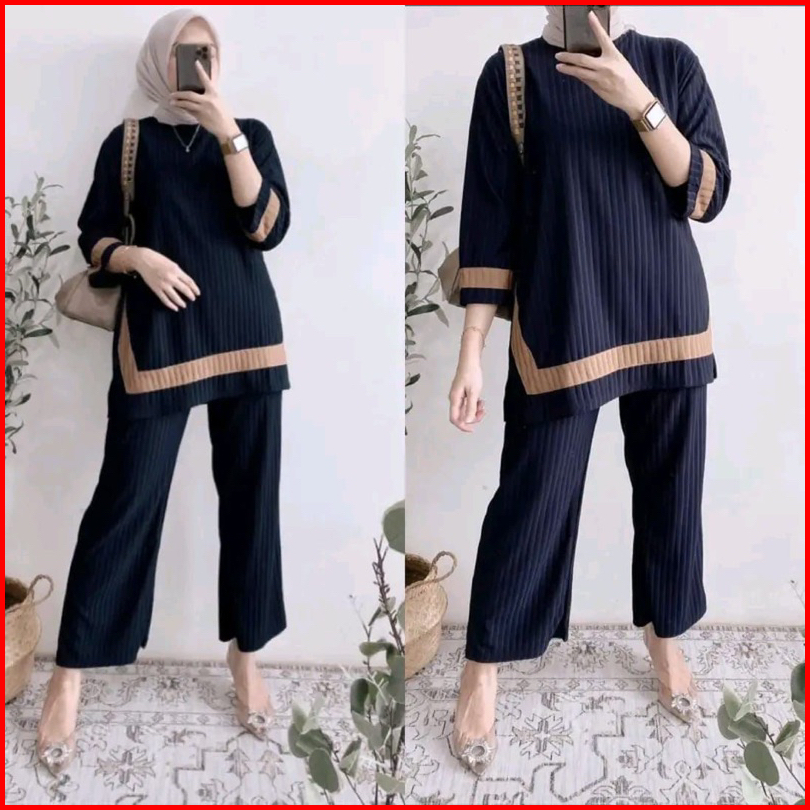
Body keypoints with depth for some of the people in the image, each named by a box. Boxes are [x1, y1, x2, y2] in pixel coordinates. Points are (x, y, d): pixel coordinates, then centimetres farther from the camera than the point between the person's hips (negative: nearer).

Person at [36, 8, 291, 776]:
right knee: (125, 499, -3)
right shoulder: (129, 142, 10)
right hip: (158, 339, -1)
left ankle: (244, 653, 20)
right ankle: (69, 675, 9)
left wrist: (227, 132, -10)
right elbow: (94, 240, 7)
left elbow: (268, 226, -5)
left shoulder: (250, 133, 12)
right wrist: (138, 257, -13)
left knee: (250, 497, 5)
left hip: (246, 335, 2)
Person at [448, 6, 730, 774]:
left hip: (670, 322, 3)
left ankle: (665, 638, 38)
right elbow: (489, 220, -4)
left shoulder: (672, 63, 4)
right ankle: (483, 668, 22)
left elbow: (708, 193, -5)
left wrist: (637, 102, -18)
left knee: (670, 488, 14)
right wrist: (471, 354, -8)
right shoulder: (511, 74, -1)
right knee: (532, 496, 3)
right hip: (559, 330, -2)